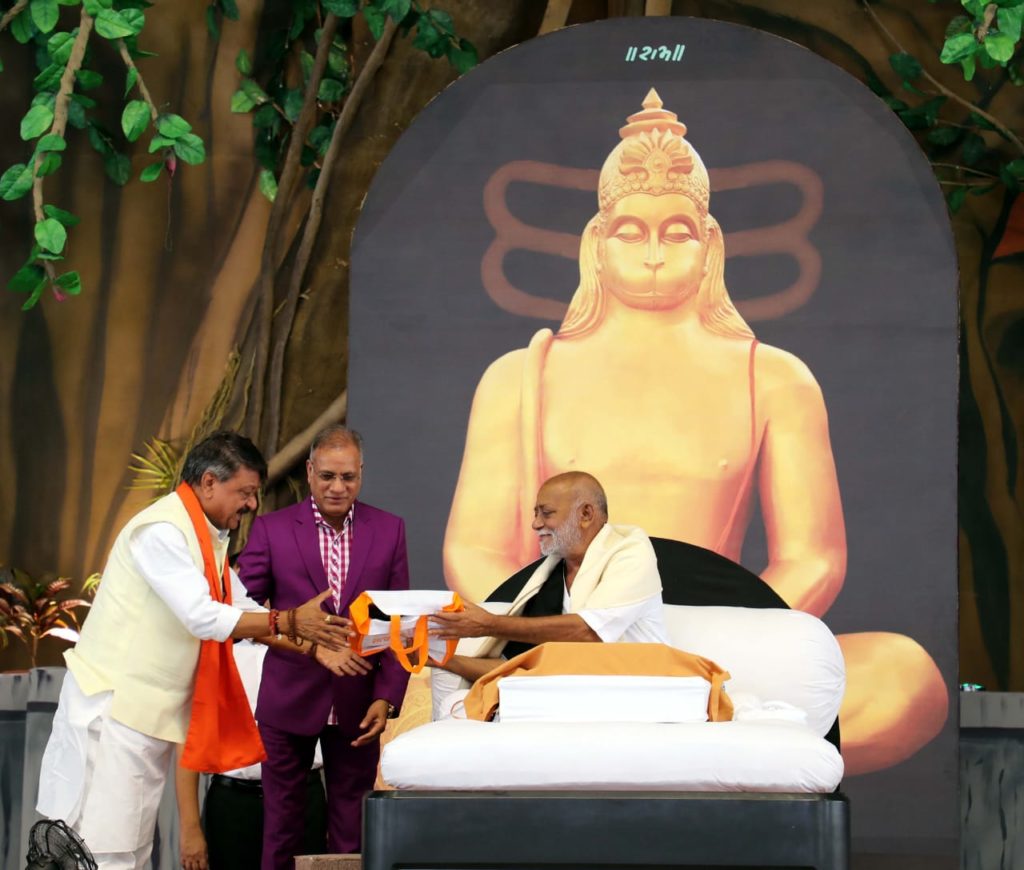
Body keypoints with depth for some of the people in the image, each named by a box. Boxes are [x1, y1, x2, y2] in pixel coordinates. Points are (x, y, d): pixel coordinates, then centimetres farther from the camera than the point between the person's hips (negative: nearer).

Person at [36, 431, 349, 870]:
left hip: (155, 713, 10)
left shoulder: (209, 538, 14)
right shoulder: (162, 532, -17)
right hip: (114, 704, -10)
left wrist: (315, 646, 3)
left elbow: (242, 612, 14)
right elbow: (203, 617, -24)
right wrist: (289, 621, -21)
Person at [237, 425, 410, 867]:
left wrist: (387, 697, -6)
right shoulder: (271, 528, -2)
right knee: (281, 822, 6)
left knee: (352, 829, 5)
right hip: (289, 699, -1)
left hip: (357, 705, 1)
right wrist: (313, 645, -19)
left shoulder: (389, 530, 3)